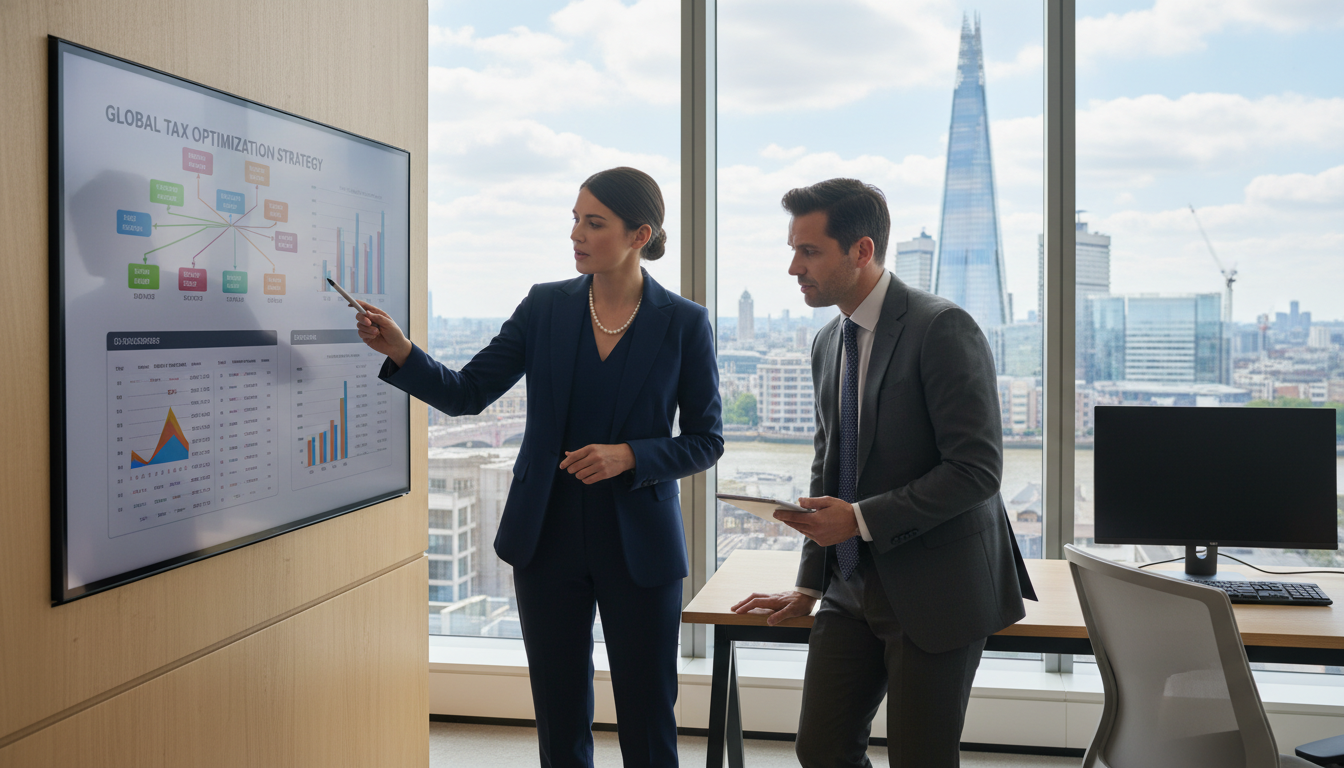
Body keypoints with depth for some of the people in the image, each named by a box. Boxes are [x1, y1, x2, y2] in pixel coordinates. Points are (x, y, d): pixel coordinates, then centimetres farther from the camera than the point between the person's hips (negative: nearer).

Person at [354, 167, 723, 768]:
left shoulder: (683, 323, -5)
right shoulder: (545, 306, 1)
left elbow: (705, 441, -1)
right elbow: (467, 393, 0)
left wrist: (629, 456, -17)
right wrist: (399, 352, -16)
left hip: (639, 545, -2)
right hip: (549, 539, 2)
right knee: (560, 719, 12)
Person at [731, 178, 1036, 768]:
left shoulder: (942, 328, -14)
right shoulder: (827, 343, 11)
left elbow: (976, 469, -19)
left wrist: (862, 518, -20)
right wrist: (810, 583, 15)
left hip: (935, 589, -7)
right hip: (853, 586, 7)